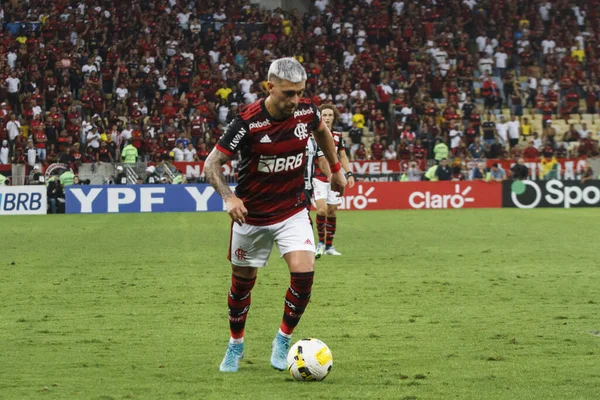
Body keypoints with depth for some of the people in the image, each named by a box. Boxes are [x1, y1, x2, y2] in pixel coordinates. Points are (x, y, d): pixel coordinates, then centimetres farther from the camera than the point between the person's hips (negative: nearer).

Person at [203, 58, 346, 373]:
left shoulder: (306, 111, -10)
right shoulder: (248, 122, -23)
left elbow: (322, 131, 16)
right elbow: (212, 164, -17)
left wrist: (336, 168, 21)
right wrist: (228, 197, -32)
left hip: (293, 212, 2)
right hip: (251, 215, -2)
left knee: (304, 274, -17)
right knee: (242, 282, 11)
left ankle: (283, 340, 6)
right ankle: (235, 345, 34)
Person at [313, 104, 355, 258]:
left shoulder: (338, 136, 9)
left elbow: (343, 157, 17)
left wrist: (349, 174, 7)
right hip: (318, 178, -4)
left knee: (331, 211, 6)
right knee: (322, 208, -19)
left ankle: (329, 246, 16)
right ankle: (321, 242, -3)